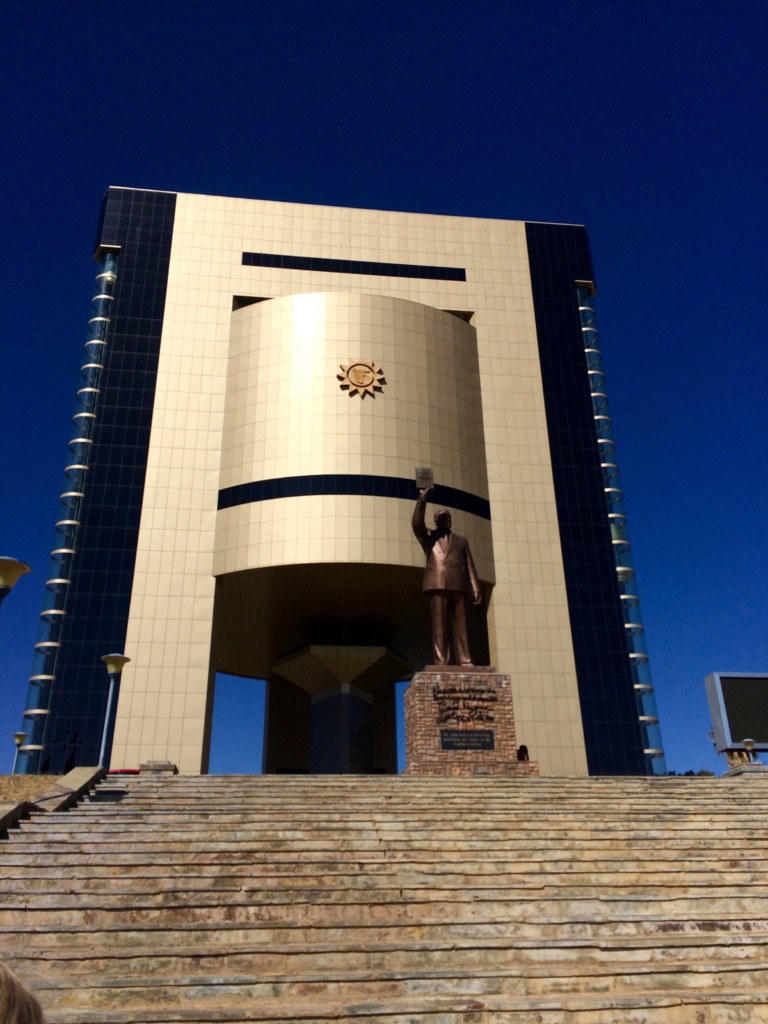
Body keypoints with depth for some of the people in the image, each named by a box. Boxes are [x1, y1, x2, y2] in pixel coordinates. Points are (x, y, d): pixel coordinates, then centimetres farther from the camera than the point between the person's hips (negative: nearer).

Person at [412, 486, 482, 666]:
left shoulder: (461, 541, 25)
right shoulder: (428, 537, 20)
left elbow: (469, 566, 16)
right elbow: (416, 523, -1)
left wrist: (475, 588, 5)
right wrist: (422, 498, -7)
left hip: (458, 586, 2)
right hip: (437, 585, -2)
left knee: (460, 626, -3)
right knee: (439, 626, -6)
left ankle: (465, 663, -5)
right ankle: (441, 663, -9)